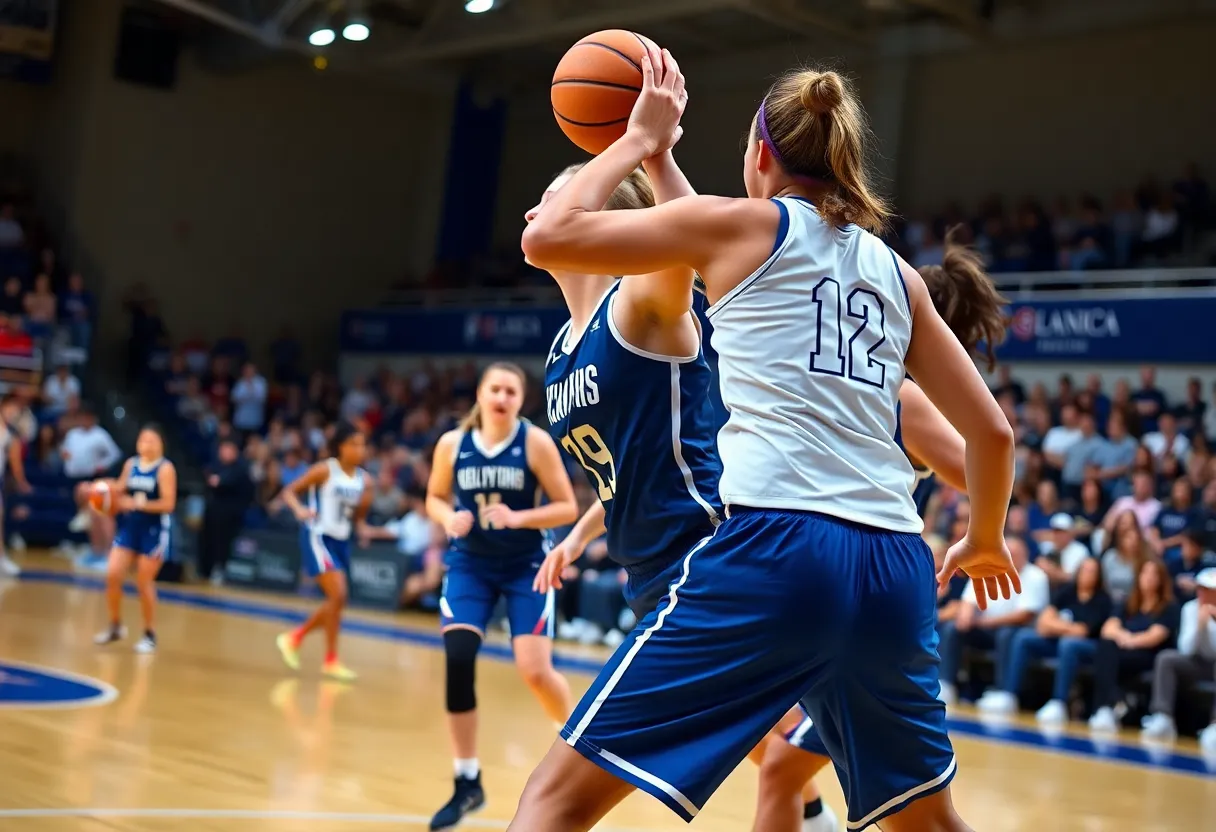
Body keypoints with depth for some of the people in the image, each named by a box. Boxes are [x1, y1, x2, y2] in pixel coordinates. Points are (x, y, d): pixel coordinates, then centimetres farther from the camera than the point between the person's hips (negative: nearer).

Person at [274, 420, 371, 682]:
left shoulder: (363, 479, 6)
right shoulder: (325, 470, -9)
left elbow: (356, 518, 10)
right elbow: (289, 492, -8)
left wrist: (365, 504, -10)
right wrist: (299, 510, -26)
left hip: (341, 540, 7)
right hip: (319, 536, -7)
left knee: (336, 602, 11)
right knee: (338, 596, -17)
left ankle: (294, 637, 32)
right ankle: (331, 660, -8)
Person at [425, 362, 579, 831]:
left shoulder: (536, 442, -11)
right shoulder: (452, 444, -4)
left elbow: (568, 508, -9)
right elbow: (435, 498, 11)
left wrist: (519, 518, -24)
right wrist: (449, 519, -12)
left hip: (526, 566, -2)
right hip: (470, 565, 2)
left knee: (535, 671, -12)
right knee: (457, 663, -14)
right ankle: (468, 784, 0)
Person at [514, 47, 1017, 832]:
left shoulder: (741, 224, 7)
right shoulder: (896, 271, 20)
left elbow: (547, 238, 6)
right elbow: (992, 431, 21)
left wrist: (639, 139, 20)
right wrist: (985, 543, 38)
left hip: (774, 551, -5)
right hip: (893, 567, 6)